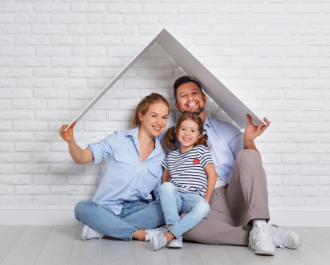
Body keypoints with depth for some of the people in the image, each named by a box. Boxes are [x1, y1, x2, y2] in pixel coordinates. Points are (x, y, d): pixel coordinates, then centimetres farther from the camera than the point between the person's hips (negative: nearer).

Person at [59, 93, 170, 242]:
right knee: (83, 208, -32)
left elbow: (161, 195, 12)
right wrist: (70, 141, -22)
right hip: (107, 209, -2)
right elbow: (81, 158, -2)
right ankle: (139, 233, -30)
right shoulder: (118, 140, 2)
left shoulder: (161, 156, 10)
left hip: (137, 210, 3)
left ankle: (100, 229, -24)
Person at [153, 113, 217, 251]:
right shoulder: (171, 156, 16)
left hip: (194, 198, -2)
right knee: (166, 186, -32)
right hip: (175, 199, 2)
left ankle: (169, 236, -39)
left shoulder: (201, 151, 8)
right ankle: (175, 229, -36)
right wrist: (167, 197, 4)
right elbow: (165, 178, 22)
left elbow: (212, 175, 3)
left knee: (203, 207, -37)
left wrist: (206, 200, -3)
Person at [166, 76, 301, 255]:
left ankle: (259, 227, -34)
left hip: (235, 198, 1)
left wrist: (248, 140, -12)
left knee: (247, 155, -23)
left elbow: (253, 166, 7)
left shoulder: (225, 130, 18)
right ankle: (264, 236, -30)